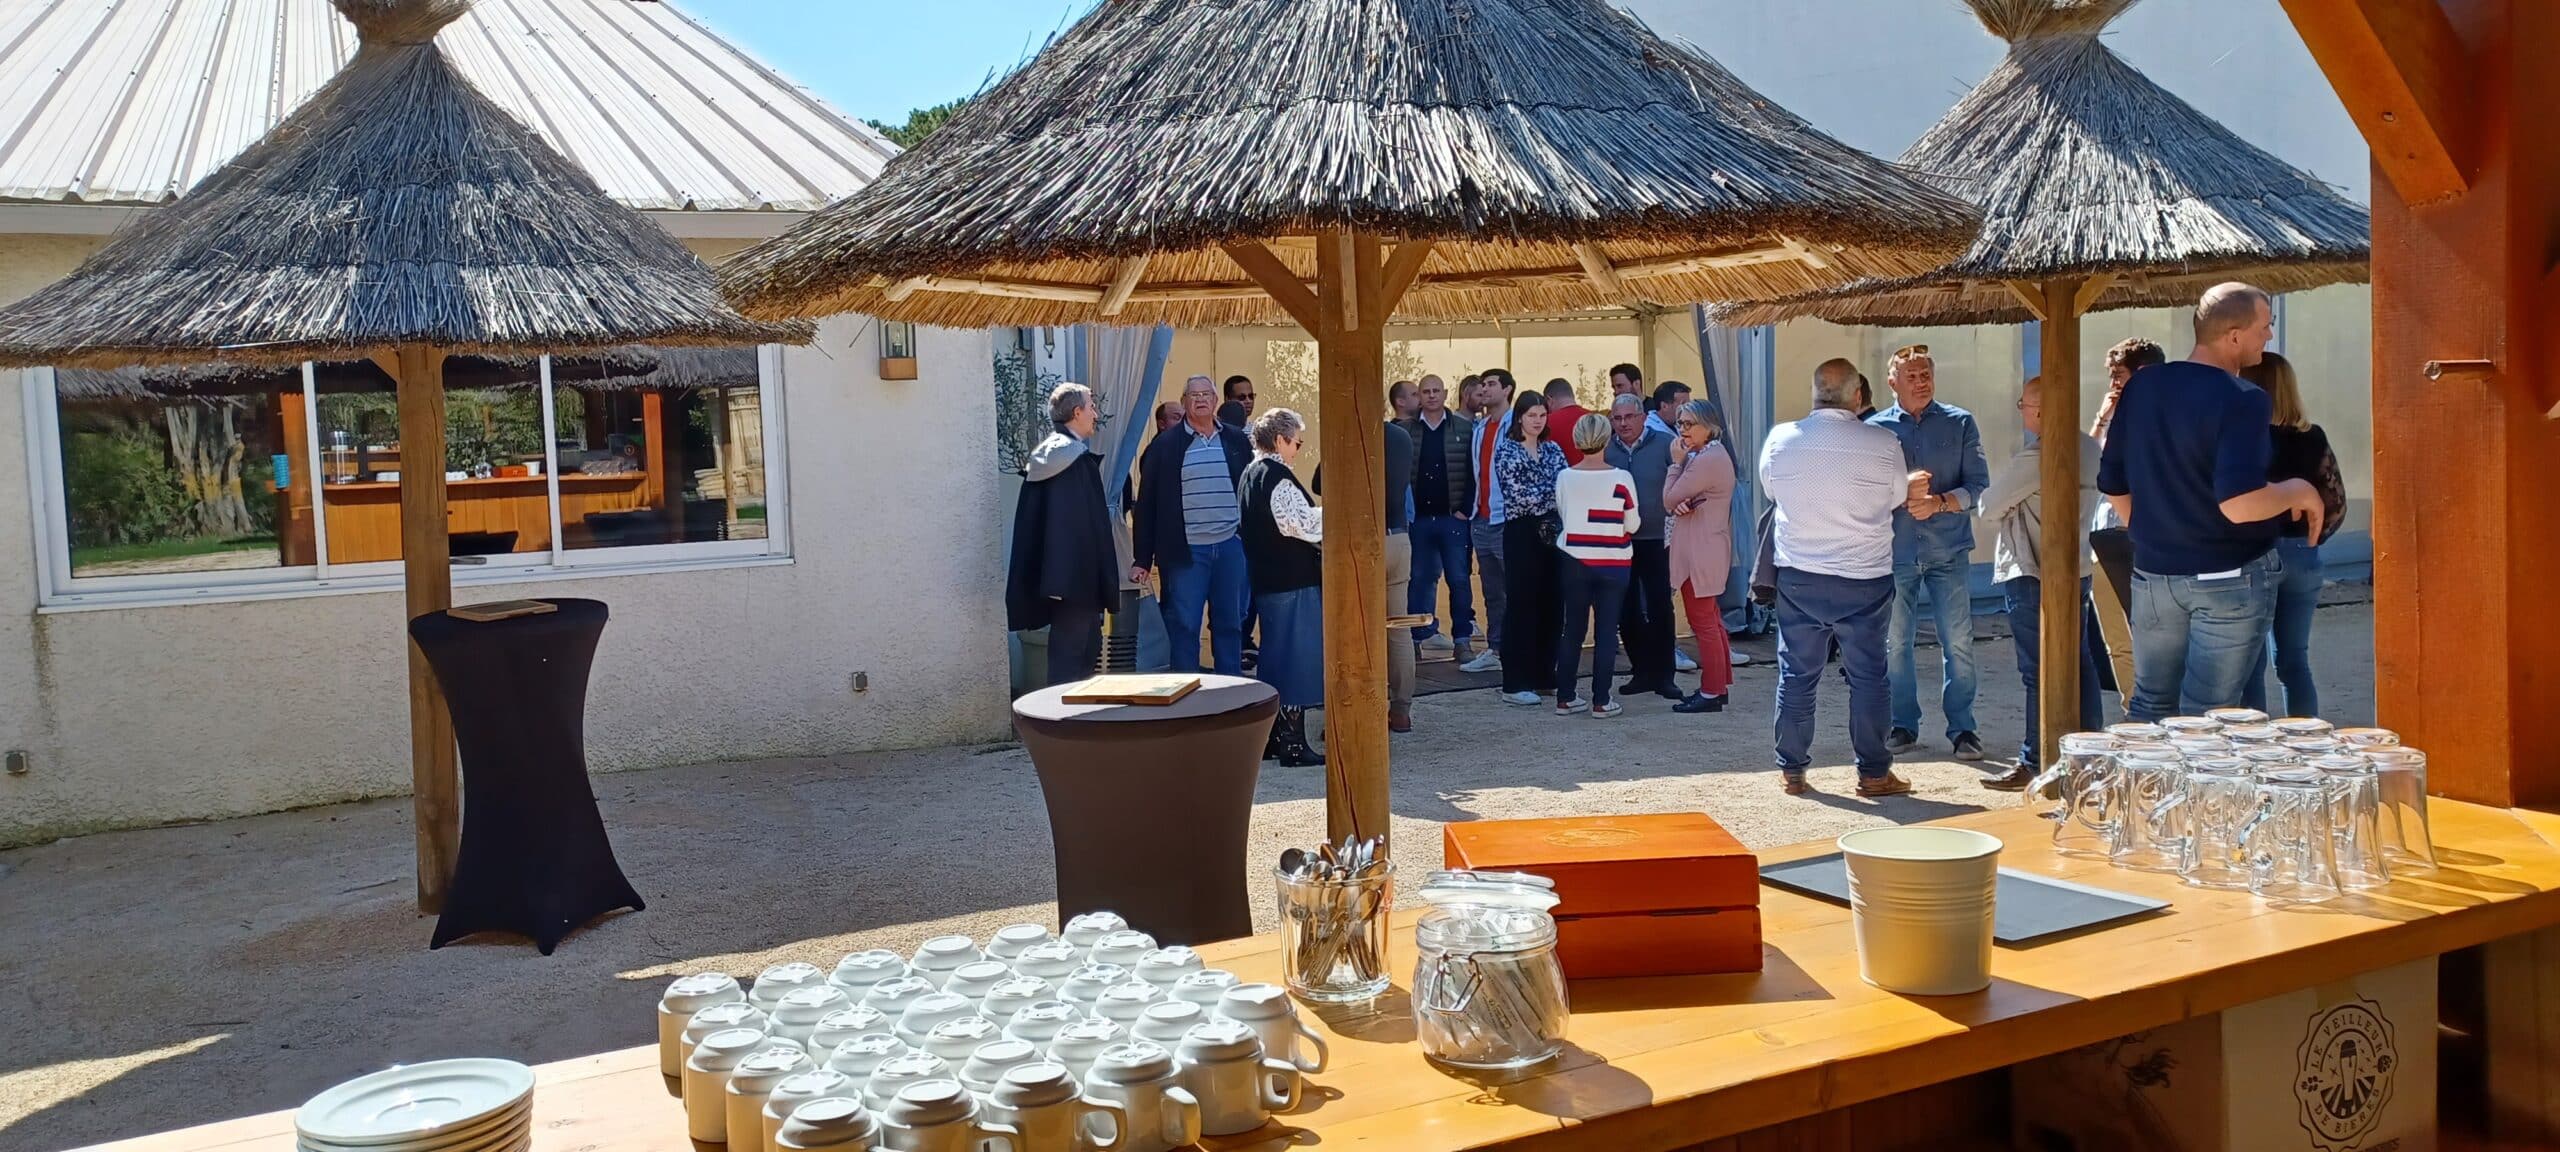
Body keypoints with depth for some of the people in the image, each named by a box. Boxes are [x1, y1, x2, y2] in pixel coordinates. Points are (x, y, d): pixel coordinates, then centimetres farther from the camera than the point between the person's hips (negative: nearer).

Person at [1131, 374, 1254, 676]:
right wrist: (1141, 559, -3)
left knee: (1230, 625, 9)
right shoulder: (1166, 445, 1)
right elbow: (1147, 504, 1)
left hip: (1231, 547, 2)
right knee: (1183, 626, 1)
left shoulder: (1237, 442, 8)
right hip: (1185, 550, -2)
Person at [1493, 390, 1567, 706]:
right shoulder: (1506, 451, -3)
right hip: (1522, 533, -5)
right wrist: (1555, 498, -10)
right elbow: (1518, 495, -13)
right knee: (1522, 606, -4)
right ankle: (1516, 684, 0)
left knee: (1552, 605, 7)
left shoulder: (1553, 450, 13)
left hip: (1553, 533, 6)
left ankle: (1544, 675, 16)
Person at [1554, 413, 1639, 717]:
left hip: (1573, 562, 3)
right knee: (1606, 631, 4)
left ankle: (1565, 698, 15)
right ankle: (1601, 701, 5)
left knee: (1572, 629, 11)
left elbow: (1562, 516, 5)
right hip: (1613, 564, -2)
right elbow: (1633, 524, -4)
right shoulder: (1621, 478, -11)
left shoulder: (1564, 477, -5)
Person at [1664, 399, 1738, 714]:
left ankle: (1711, 693, 0)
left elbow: (1670, 500, -15)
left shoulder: (1706, 460, -19)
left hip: (1700, 554, -11)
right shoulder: (1715, 454, 15)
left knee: (1704, 623, -5)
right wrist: (1684, 505, -8)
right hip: (1706, 549, 11)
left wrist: (1676, 462, -6)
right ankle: (1720, 685, 25)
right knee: (1711, 621, 17)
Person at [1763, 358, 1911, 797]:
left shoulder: (1780, 439, -7)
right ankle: (1873, 773, 16)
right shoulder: (1884, 444, -10)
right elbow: (1897, 499, 6)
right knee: (1868, 676, 10)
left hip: (1798, 579, 1)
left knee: (1796, 674, 10)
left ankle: (1792, 770, 16)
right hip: (1865, 580, -1)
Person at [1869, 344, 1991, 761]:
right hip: (1895, 551, 1)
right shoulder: (1875, 428, 5)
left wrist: (1939, 502, -17)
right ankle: (1903, 725, 19)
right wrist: (1903, 491, -18)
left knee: (1958, 643, -1)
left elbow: (1979, 485, -1)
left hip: (1948, 551, -1)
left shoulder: (1960, 423, 5)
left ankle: (1962, 727, 10)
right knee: (1896, 643, 7)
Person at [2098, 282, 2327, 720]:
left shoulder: (2141, 387, 2)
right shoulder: (2243, 401, -18)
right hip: (2229, 577, -6)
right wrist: (2299, 491, -9)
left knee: (2150, 704, 17)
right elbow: (2239, 505, -27)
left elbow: (2113, 486, 9)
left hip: (2154, 572, 6)